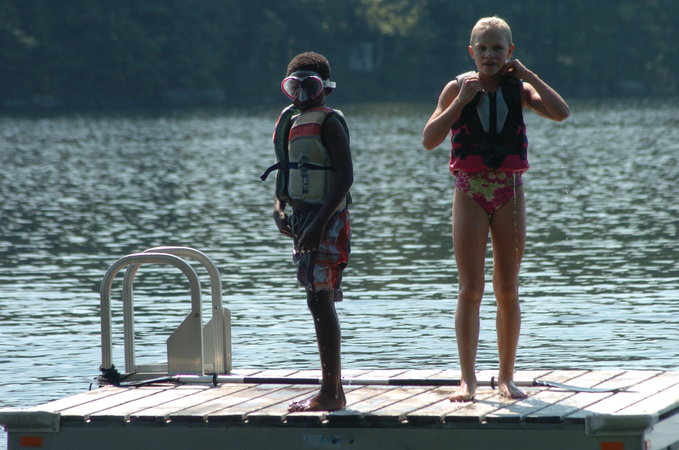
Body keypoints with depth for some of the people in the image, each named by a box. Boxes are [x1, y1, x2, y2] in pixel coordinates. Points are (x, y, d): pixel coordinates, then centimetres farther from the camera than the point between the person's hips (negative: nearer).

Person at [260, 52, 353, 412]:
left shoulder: (328, 122, -10)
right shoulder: (291, 122, 16)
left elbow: (345, 176, -17)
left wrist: (320, 222, -22)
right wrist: (279, 206, 6)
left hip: (326, 221, -9)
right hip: (302, 218, 9)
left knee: (320, 302, -10)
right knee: (319, 303, 11)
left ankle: (330, 394, -8)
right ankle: (334, 391, 16)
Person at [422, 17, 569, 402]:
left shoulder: (519, 88, 4)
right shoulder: (458, 88, 2)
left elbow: (561, 113, -13)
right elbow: (429, 139, -6)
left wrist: (528, 76, -10)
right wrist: (461, 100, -12)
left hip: (510, 192, 1)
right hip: (470, 192, -1)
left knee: (508, 290, 5)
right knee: (470, 290, -5)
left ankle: (506, 377, 14)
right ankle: (468, 379, -3)